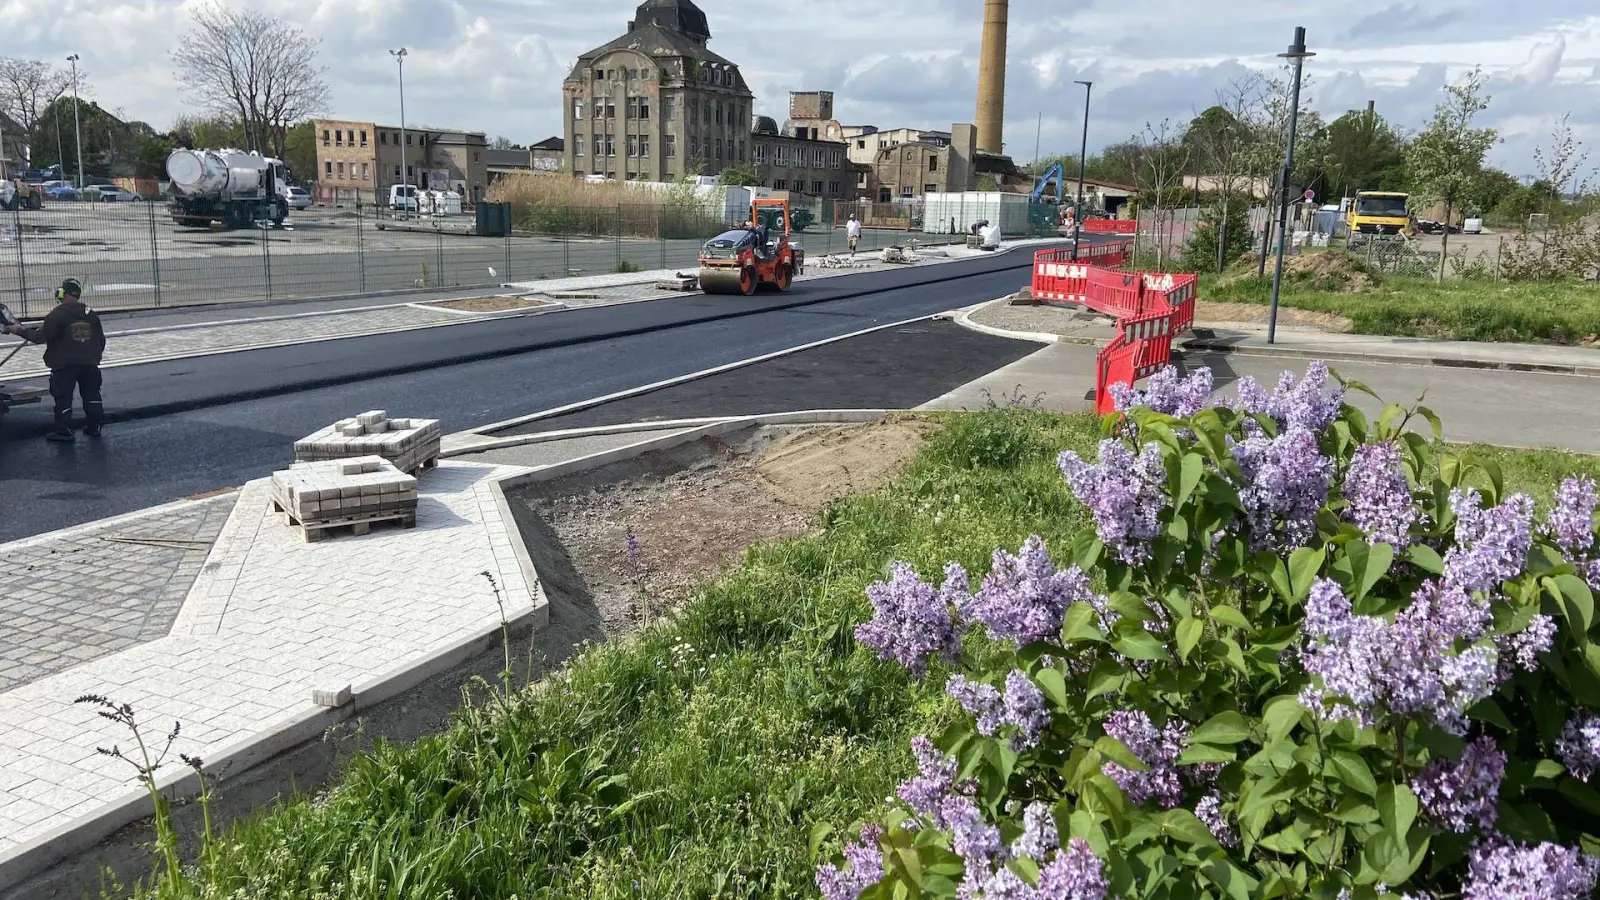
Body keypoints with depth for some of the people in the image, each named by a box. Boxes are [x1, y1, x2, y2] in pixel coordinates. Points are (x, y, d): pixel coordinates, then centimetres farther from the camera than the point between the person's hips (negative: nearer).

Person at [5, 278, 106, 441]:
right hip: (89, 363, 5)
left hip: (64, 366, -5)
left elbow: (41, 336, -12)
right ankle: (94, 427, 18)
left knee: (63, 397, 2)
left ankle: (64, 431, 4)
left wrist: (21, 331, 2)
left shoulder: (58, 314, -13)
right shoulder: (91, 314, 4)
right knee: (91, 394, 14)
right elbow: (101, 340, 10)